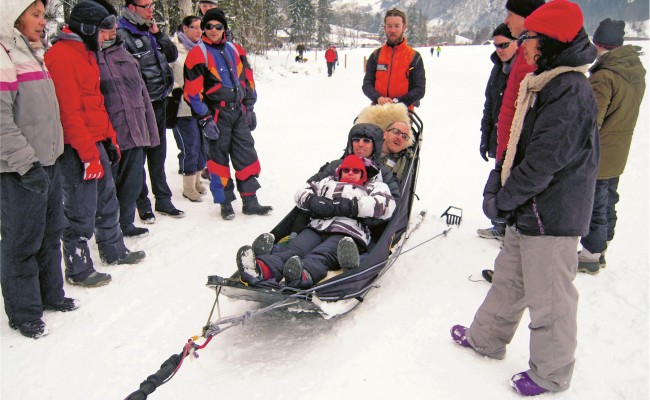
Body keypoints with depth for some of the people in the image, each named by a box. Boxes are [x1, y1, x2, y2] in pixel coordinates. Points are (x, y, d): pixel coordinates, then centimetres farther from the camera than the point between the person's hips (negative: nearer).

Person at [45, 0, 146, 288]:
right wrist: (88, 154, -22)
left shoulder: (85, 53, 16)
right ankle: (78, 270, 14)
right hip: (77, 149, -10)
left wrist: (109, 139, 18)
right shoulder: (62, 56, -16)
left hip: (96, 143, 10)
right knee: (81, 213, 0)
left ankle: (114, 251, 35)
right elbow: (69, 112, -22)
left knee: (107, 201, 19)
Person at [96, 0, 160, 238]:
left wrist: (150, 133, 15)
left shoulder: (124, 53, 16)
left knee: (132, 184, 15)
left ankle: (125, 224, 33)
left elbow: (142, 94, 17)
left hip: (136, 135, 6)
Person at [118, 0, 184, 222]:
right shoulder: (122, 35, -13)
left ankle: (163, 200, 24)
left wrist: (158, 34, 0)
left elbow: (172, 55, 12)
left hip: (159, 104, 7)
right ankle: (143, 204, 15)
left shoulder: (151, 31, 12)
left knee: (158, 156, 15)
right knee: (138, 158, 3)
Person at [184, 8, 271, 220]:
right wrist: (205, 119, -14)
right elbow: (193, 91, -10)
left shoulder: (233, 50, 12)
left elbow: (245, 79, 19)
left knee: (247, 156, 5)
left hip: (238, 112, 5)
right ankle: (225, 203, 14)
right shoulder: (198, 54, -5)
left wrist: (249, 107, 14)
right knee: (219, 159, 3)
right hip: (216, 115, -5)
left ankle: (250, 201, 13)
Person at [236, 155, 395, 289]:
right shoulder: (329, 182, 39)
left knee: (322, 254, -36)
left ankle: (304, 275, -67)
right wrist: (313, 201, 4)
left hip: (348, 233, -3)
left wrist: (349, 206, -5)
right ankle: (262, 269, -56)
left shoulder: (375, 187, 25)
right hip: (317, 227, 3)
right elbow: (302, 192, 29)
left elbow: (386, 205, 2)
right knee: (294, 249, -28)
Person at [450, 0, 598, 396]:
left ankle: (552, 374, 26)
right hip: (528, 212, 10)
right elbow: (519, 144, 14)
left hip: (552, 217, -10)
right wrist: (498, 186, 3)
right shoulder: (544, 84, 10)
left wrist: (503, 199, -14)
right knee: (508, 279, 22)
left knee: (549, 298, 6)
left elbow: (545, 161, -24)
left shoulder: (571, 91, -20)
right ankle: (487, 338, 41)